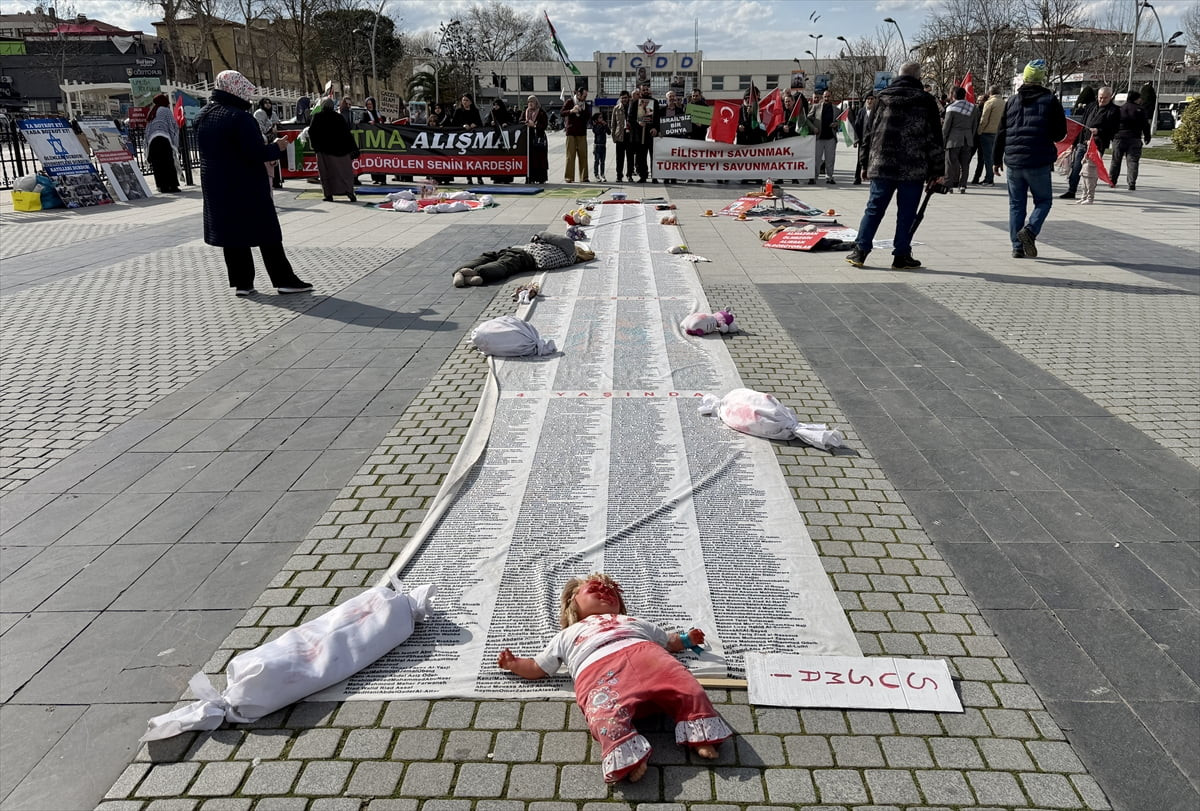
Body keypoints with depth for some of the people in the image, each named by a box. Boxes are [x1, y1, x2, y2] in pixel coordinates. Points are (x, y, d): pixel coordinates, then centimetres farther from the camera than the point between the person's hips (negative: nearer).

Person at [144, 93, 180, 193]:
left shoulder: (151, 114, 27)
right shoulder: (165, 110, 10)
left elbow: (147, 131, 22)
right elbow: (173, 126, 1)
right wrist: (175, 143, 2)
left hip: (151, 142, 6)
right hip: (164, 140, -6)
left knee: (157, 165, 3)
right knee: (168, 163, -10)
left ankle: (162, 186, -2)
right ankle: (172, 185, -17)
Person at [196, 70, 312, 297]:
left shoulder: (202, 116, 9)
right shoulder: (240, 118, -18)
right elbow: (256, 153, -22)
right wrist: (277, 148, -5)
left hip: (216, 187, 8)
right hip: (247, 187, -7)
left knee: (232, 235, 11)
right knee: (268, 235, 0)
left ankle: (241, 282, 12)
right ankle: (283, 280, 3)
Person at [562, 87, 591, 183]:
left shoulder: (586, 104, 14)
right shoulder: (569, 102, 1)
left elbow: (588, 117, 20)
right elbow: (562, 113, -8)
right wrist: (571, 111, -25)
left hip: (582, 132, 4)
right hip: (571, 132, -4)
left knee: (583, 155, 0)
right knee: (570, 155, -5)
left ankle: (583, 177, 6)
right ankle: (569, 177, -1)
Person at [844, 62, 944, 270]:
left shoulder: (882, 98, 8)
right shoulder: (926, 101, 2)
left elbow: (870, 133, 10)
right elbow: (935, 138, 2)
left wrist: (866, 164, 16)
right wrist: (936, 171, 7)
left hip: (882, 165, 2)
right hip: (914, 169, -2)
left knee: (874, 208, 8)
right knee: (907, 212, 4)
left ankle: (860, 251, 6)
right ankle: (901, 256, 6)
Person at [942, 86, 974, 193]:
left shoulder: (952, 108, -8)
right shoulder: (972, 107, 7)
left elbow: (946, 125, -7)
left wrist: (943, 139, 2)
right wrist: (971, 138, 19)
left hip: (954, 139, -4)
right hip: (967, 140, 4)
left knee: (951, 163, 2)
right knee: (965, 164, 7)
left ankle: (949, 185, 1)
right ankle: (962, 185, 7)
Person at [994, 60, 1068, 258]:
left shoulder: (1011, 101, 8)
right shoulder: (1050, 100, -2)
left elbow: (1001, 132, 8)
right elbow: (1060, 133, -1)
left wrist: (997, 160, 14)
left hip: (1013, 161, 3)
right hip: (1039, 162, -3)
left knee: (1016, 204, 9)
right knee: (1043, 200, 10)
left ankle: (1017, 247, 7)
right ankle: (1030, 230, -15)